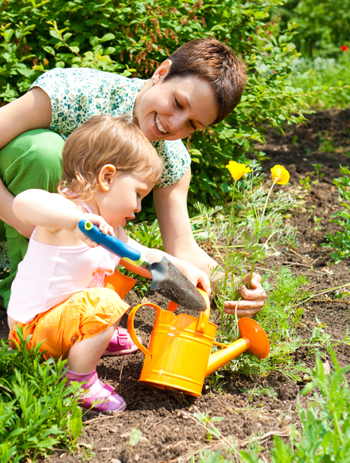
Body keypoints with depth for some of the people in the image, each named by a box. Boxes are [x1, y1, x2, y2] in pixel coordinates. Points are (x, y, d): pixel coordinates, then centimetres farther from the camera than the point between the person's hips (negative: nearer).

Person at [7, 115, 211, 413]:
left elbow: (140, 256, 18)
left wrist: (183, 268, 6)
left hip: (61, 311, 10)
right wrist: (78, 220, -61)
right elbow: (23, 203, -49)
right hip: (32, 329, -10)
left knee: (119, 282, 20)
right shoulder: (65, 210, -26)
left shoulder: (109, 227, 5)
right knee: (105, 304, -30)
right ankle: (80, 382, -14)